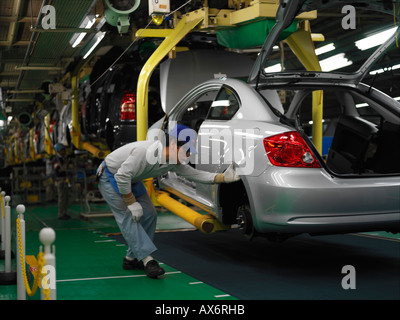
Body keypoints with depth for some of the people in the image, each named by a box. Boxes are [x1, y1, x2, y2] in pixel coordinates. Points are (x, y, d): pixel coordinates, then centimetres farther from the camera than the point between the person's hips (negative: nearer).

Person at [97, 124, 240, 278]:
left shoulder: (174, 161, -12)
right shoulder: (144, 151, -37)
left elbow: (194, 174, -7)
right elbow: (122, 176, -35)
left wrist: (223, 177, -19)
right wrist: (132, 203, -27)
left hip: (130, 180, 8)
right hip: (110, 177, -8)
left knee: (149, 214, 1)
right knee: (128, 216, -19)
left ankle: (131, 259, 10)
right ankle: (148, 260, -21)